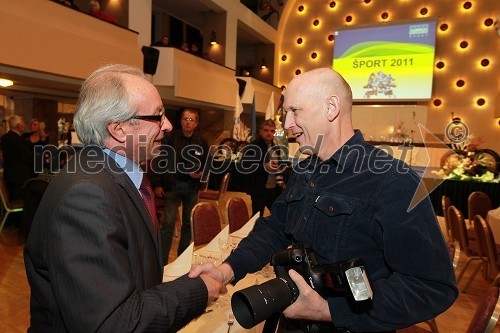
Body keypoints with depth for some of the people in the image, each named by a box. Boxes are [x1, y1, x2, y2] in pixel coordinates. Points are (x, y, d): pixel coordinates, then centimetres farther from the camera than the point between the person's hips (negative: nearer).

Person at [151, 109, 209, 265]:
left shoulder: (202, 142, 2)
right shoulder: (171, 138, -5)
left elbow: (207, 163, 11)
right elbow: (159, 161, -4)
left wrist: (201, 173, -9)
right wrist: (157, 184, -8)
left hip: (192, 186, 3)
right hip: (172, 185, -3)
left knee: (188, 222, 12)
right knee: (168, 223, -4)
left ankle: (182, 256, 27)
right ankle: (162, 259, 6)